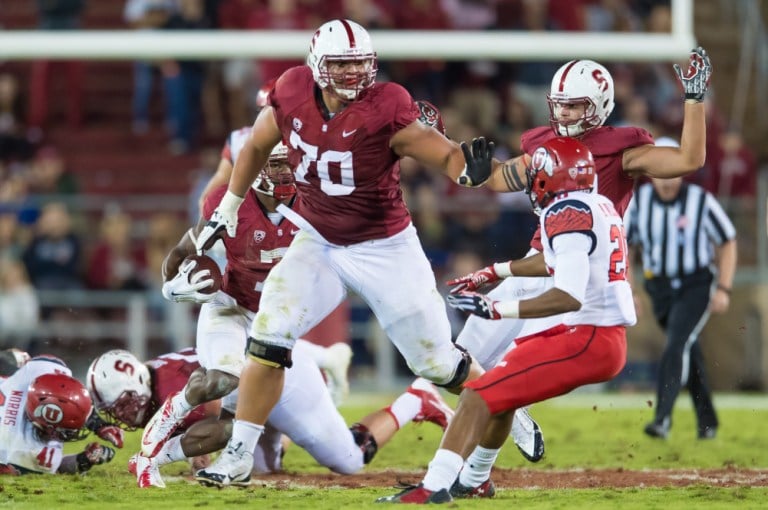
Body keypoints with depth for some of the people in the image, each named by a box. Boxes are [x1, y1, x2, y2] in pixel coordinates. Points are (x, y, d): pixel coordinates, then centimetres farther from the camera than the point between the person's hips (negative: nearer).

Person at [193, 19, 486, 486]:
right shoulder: (292, 96, -12)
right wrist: (228, 208, 16)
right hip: (319, 242, 3)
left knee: (437, 362, 7)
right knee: (269, 338, -13)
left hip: (386, 249, -3)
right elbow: (257, 147, 7)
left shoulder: (384, 111, -25)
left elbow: (448, 158, -25)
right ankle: (240, 453, -2)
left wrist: (473, 165, -48)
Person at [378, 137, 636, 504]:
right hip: (611, 341, 10)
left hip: (585, 341, -10)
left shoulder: (567, 214, -14)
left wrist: (497, 309, -23)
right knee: (502, 387, 28)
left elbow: (570, 296, -25)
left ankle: (435, 486, -26)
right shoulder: (602, 207, 15)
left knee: (480, 397, -14)